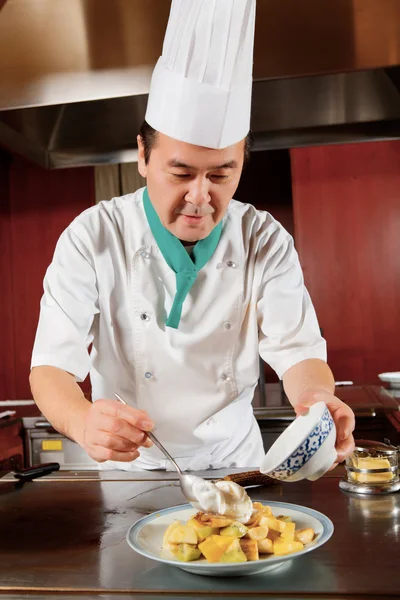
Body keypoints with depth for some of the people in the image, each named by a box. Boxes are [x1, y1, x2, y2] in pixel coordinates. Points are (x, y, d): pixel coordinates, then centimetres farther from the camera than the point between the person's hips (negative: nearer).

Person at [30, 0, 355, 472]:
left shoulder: (267, 242, -9)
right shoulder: (92, 239, -15)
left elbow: (296, 350, -10)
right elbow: (52, 366, -16)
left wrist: (316, 397, -33)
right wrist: (83, 422, -38)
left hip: (233, 459, 0)